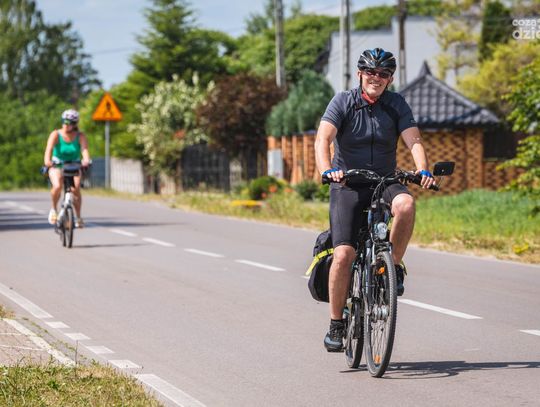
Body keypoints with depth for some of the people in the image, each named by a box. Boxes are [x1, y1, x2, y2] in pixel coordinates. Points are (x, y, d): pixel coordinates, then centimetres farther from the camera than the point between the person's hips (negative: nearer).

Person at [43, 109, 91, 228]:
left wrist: (86, 161, -50)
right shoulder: (56, 135, -14)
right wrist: (47, 161, -51)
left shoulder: (80, 137, -11)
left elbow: (85, 150, -28)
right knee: (57, 186, -28)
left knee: (76, 189, -23)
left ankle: (78, 217, -6)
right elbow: (49, 148, -30)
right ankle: (53, 209, -1)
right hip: (57, 166, -1)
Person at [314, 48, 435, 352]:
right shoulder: (343, 102, -5)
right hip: (348, 186, -1)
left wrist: (423, 170, -32)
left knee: (406, 203, -34)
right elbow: (323, 139, -19)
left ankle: (394, 265, -12)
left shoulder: (396, 105, 0)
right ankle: (336, 324, -4)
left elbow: (414, 141, -11)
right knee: (344, 253, -17)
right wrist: (327, 170, -38)